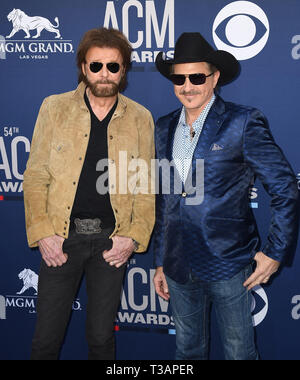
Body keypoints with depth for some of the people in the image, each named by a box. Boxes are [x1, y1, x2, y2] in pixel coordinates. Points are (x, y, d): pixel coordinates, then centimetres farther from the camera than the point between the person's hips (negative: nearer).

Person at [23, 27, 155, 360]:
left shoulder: (140, 118, 4)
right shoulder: (54, 108, 2)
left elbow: (146, 186, 6)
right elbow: (35, 176, 1)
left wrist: (134, 237, -6)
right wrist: (42, 233, -8)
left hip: (112, 239, 1)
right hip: (61, 236, 0)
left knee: (101, 337, 12)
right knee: (46, 339, 5)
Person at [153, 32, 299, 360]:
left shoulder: (243, 123, -7)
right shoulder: (164, 128, 9)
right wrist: (160, 262, 15)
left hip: (228, 266, -5)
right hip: (179, 267, 5)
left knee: (239, 351, 7)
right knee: (188, 350, 19)